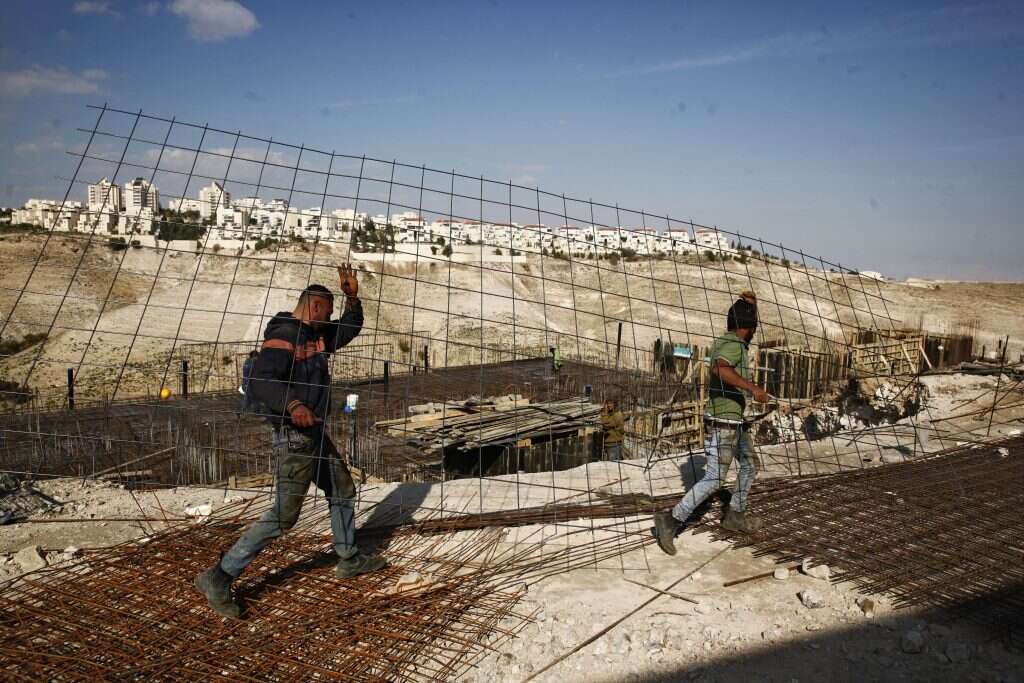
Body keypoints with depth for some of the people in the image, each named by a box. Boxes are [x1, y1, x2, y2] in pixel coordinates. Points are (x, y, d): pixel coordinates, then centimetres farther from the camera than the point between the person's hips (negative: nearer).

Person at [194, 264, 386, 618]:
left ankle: (349, 559, 38)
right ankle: (218, 577, -2)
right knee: (284, 513, -10)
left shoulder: (316, 334, 10)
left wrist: (353, 297, 4)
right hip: (294, 435, -10)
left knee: (343, 491, 21)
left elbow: (350, 329, 23)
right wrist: (292, 404, -47)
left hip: (315, 432, 10)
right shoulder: (282, 336, -18)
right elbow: (259, 382, -30)